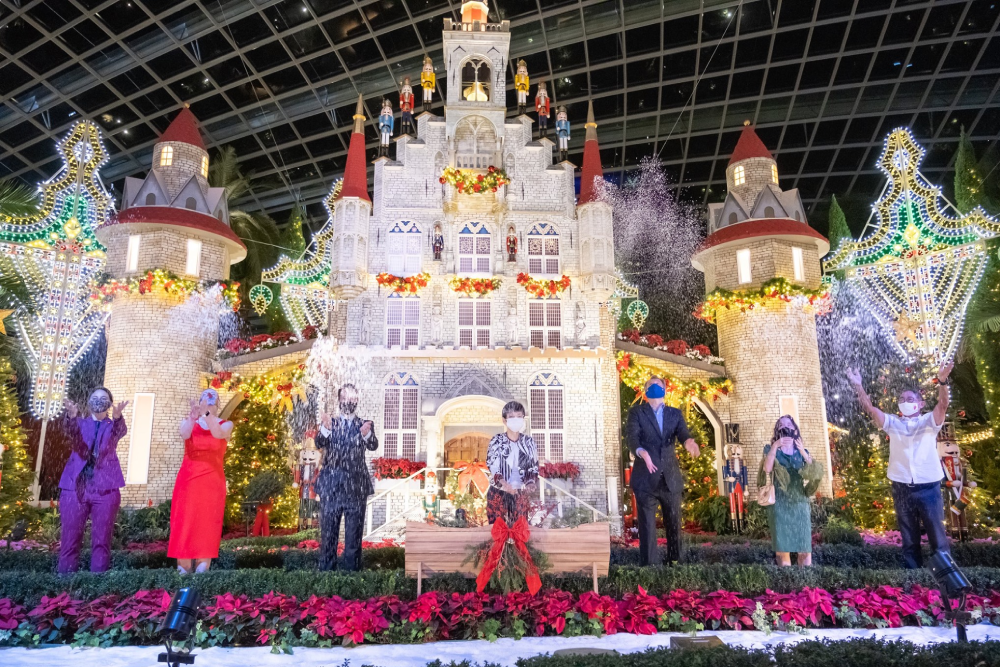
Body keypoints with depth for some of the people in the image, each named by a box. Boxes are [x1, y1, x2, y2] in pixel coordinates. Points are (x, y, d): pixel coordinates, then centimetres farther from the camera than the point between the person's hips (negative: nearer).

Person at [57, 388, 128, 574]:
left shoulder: (112, 425, 9)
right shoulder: (81, 423, 13)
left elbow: (121, 431, -16)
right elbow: (70, 432, -11)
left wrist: (117, 416, -39)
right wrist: (71, 415, -35)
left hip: (105, 488, -1)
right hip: (75, 486, 1)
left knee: (102, 537, 1)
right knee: (70, 536, 3)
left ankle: (98, 574, 5)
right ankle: (65, 574, 11)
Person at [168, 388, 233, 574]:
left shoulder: (226, 425, 8)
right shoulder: (189, 422, 11)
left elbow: (218, 434, -17)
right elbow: (184, 434, -14)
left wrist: (206, 413, -27)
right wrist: (193, 415, -33)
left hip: (213, 480, -1)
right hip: (188, 479, 1)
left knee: (207, 522, -4)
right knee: (185, 521, -3)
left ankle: (202, 568, -4)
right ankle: (183, 568, 2)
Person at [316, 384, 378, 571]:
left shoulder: (366, 424, 5)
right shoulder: (329, 423, 7)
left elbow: (373, 446, -13)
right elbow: (319, 443, -11)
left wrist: (366, 434, -36)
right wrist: (325, 428, -32)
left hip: (356, 486, 0)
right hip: (331, 485, 0)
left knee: (354, 533, 5)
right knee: (328, 530, 5)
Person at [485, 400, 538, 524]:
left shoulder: (528, 441, 4)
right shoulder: (497, 441, -4)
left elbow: (534, 466, 8)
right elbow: (492, 467, -9)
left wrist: (531, 482, -12)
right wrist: (505, 485, -25)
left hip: (521, 493, 2)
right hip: (499, 493, -2)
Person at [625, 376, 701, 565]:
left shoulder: (675, 413, 14)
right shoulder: (636, 413, 5)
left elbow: (683, 432, -5)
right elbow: (631, 437, -11)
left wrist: (688, 442, -30)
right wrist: (642, 452, -32)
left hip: (671, 478, 3)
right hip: (646, 479, -3)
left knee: (674, 524, 9)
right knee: (647, 526, 0)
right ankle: (650, 566, 7)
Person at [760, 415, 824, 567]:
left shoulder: (802, 451, 15)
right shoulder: (771, 450, 8)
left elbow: (813, 473, -1)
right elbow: (767, 469, -12)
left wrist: (803, 452, -12)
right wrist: (775, 446, -17)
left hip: (800, 502, 2)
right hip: (780, 503, -2)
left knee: (805, 546, -3)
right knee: (782, 544, -7)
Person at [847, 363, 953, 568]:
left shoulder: (929, 421, 4)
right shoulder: (892, 423, 8)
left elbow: (943, 404, -14)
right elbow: (870, 409, -4)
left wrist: (942, 382, -31)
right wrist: (858, 386, -17)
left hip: (928, 488, -2)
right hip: (902, 489, 2)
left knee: (937, 536, 5)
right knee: (909, 539, 11)